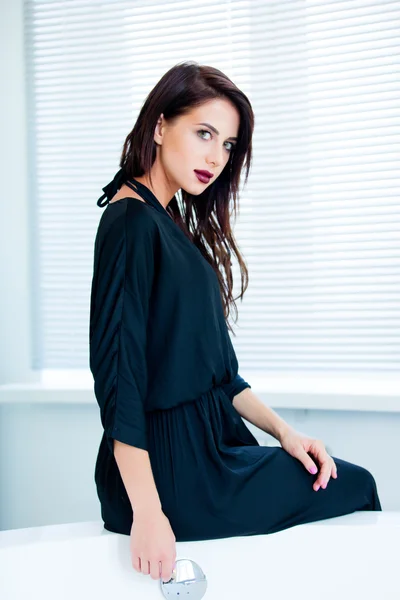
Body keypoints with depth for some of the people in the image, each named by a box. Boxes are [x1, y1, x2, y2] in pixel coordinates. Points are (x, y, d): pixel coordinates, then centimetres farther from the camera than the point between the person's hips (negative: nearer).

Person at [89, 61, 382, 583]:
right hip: (171, 470, -9)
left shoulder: (174, 223, 15)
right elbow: (117, 370, -21)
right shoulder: (132, 223, -15)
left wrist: (283, 431, 7)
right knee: (354, 489, -1)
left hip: (206, 443, 9)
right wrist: (147, 514, -25)